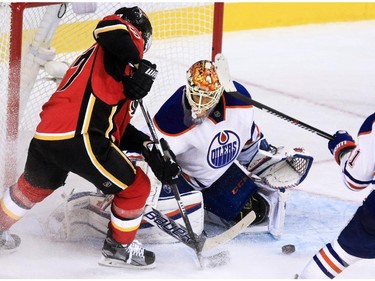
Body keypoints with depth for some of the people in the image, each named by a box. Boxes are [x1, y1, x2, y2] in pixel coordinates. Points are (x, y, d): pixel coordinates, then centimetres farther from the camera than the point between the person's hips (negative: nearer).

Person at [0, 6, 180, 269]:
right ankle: (120, 247, 20)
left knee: (33, 186, 36)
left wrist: (147, 146, 16)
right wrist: (139, 67, -19)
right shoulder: (129, 39, 6)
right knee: (136, 187, 8)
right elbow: (109, 27, -20)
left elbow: (119, 129, 26)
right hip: (78, 137, -9)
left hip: (45, 137, 9)